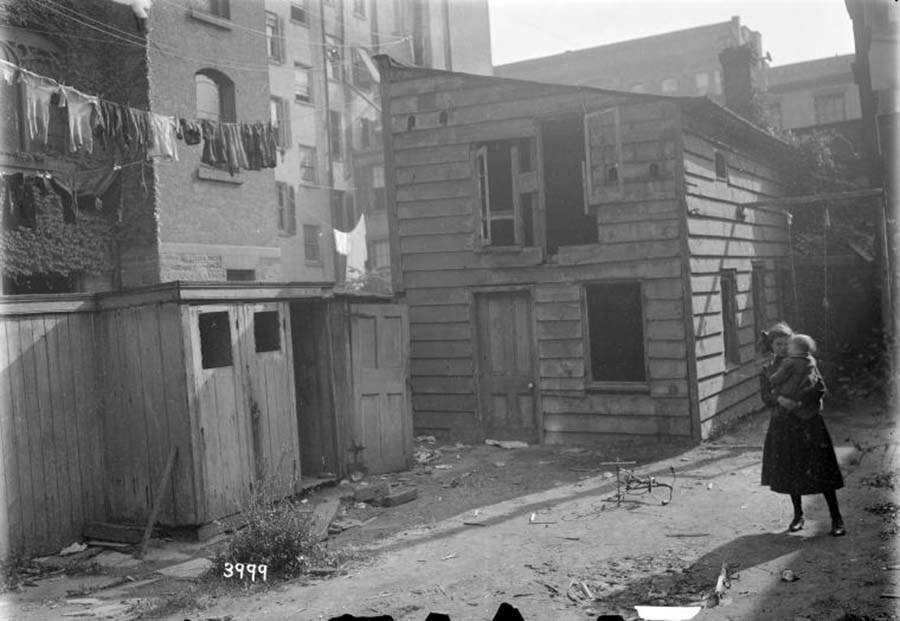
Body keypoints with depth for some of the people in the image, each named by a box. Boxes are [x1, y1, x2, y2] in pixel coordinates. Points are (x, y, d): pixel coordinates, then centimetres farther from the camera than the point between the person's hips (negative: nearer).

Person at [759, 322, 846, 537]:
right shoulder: (767, 370, 6)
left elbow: (820, 388, -10)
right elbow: (765, 397, -3)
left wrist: (796, 402, -20)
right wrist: (779, 399, -24)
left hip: (809, 423, -3)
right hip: (782, 425, 3)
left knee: (821, 471, -5)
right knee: (790, 472, 9)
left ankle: (836, 518, 4)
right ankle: (798, 515, 26)